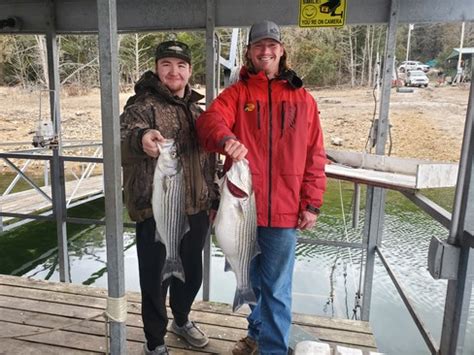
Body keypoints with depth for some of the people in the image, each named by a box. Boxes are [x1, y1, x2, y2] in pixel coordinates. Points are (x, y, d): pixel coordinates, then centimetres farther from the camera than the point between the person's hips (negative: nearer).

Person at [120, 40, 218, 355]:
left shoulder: (196, 110, 12)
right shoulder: (142, 105, -9)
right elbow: (122, 143, -28)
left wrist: (212, 199, 15)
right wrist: (141, 139, -51)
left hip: (195, 210, 6)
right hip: (155, 213, -6)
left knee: (192, 273, 20)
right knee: (156, 280, 7)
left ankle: (181, 320, 47)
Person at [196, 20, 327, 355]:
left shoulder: (303, 99, 6)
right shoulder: (236, 93, 4)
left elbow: (314, 156, 4)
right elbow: (210, 119, -16)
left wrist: (312, 203, -2)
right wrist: (225, 138, -39)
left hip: (283, 210, -1)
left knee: (276, 288, 8)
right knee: (250, 280, 20)